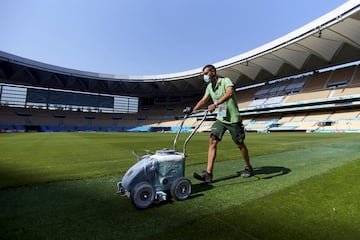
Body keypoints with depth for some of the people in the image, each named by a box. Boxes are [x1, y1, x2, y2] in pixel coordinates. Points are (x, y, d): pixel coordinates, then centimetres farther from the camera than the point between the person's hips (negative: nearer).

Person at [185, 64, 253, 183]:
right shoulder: (209, 87, 9)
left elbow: (230, 93, -31)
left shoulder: (225, 80, -12)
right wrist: (192, 109, 0)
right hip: (220, 119, 6)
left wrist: (215, 104, -42)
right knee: (212, 141, -10)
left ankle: (248, 168, 32)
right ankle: (208, 173, -11)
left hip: (233, 119, -5)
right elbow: (203, 100, 14)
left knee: (240, 144, 8)